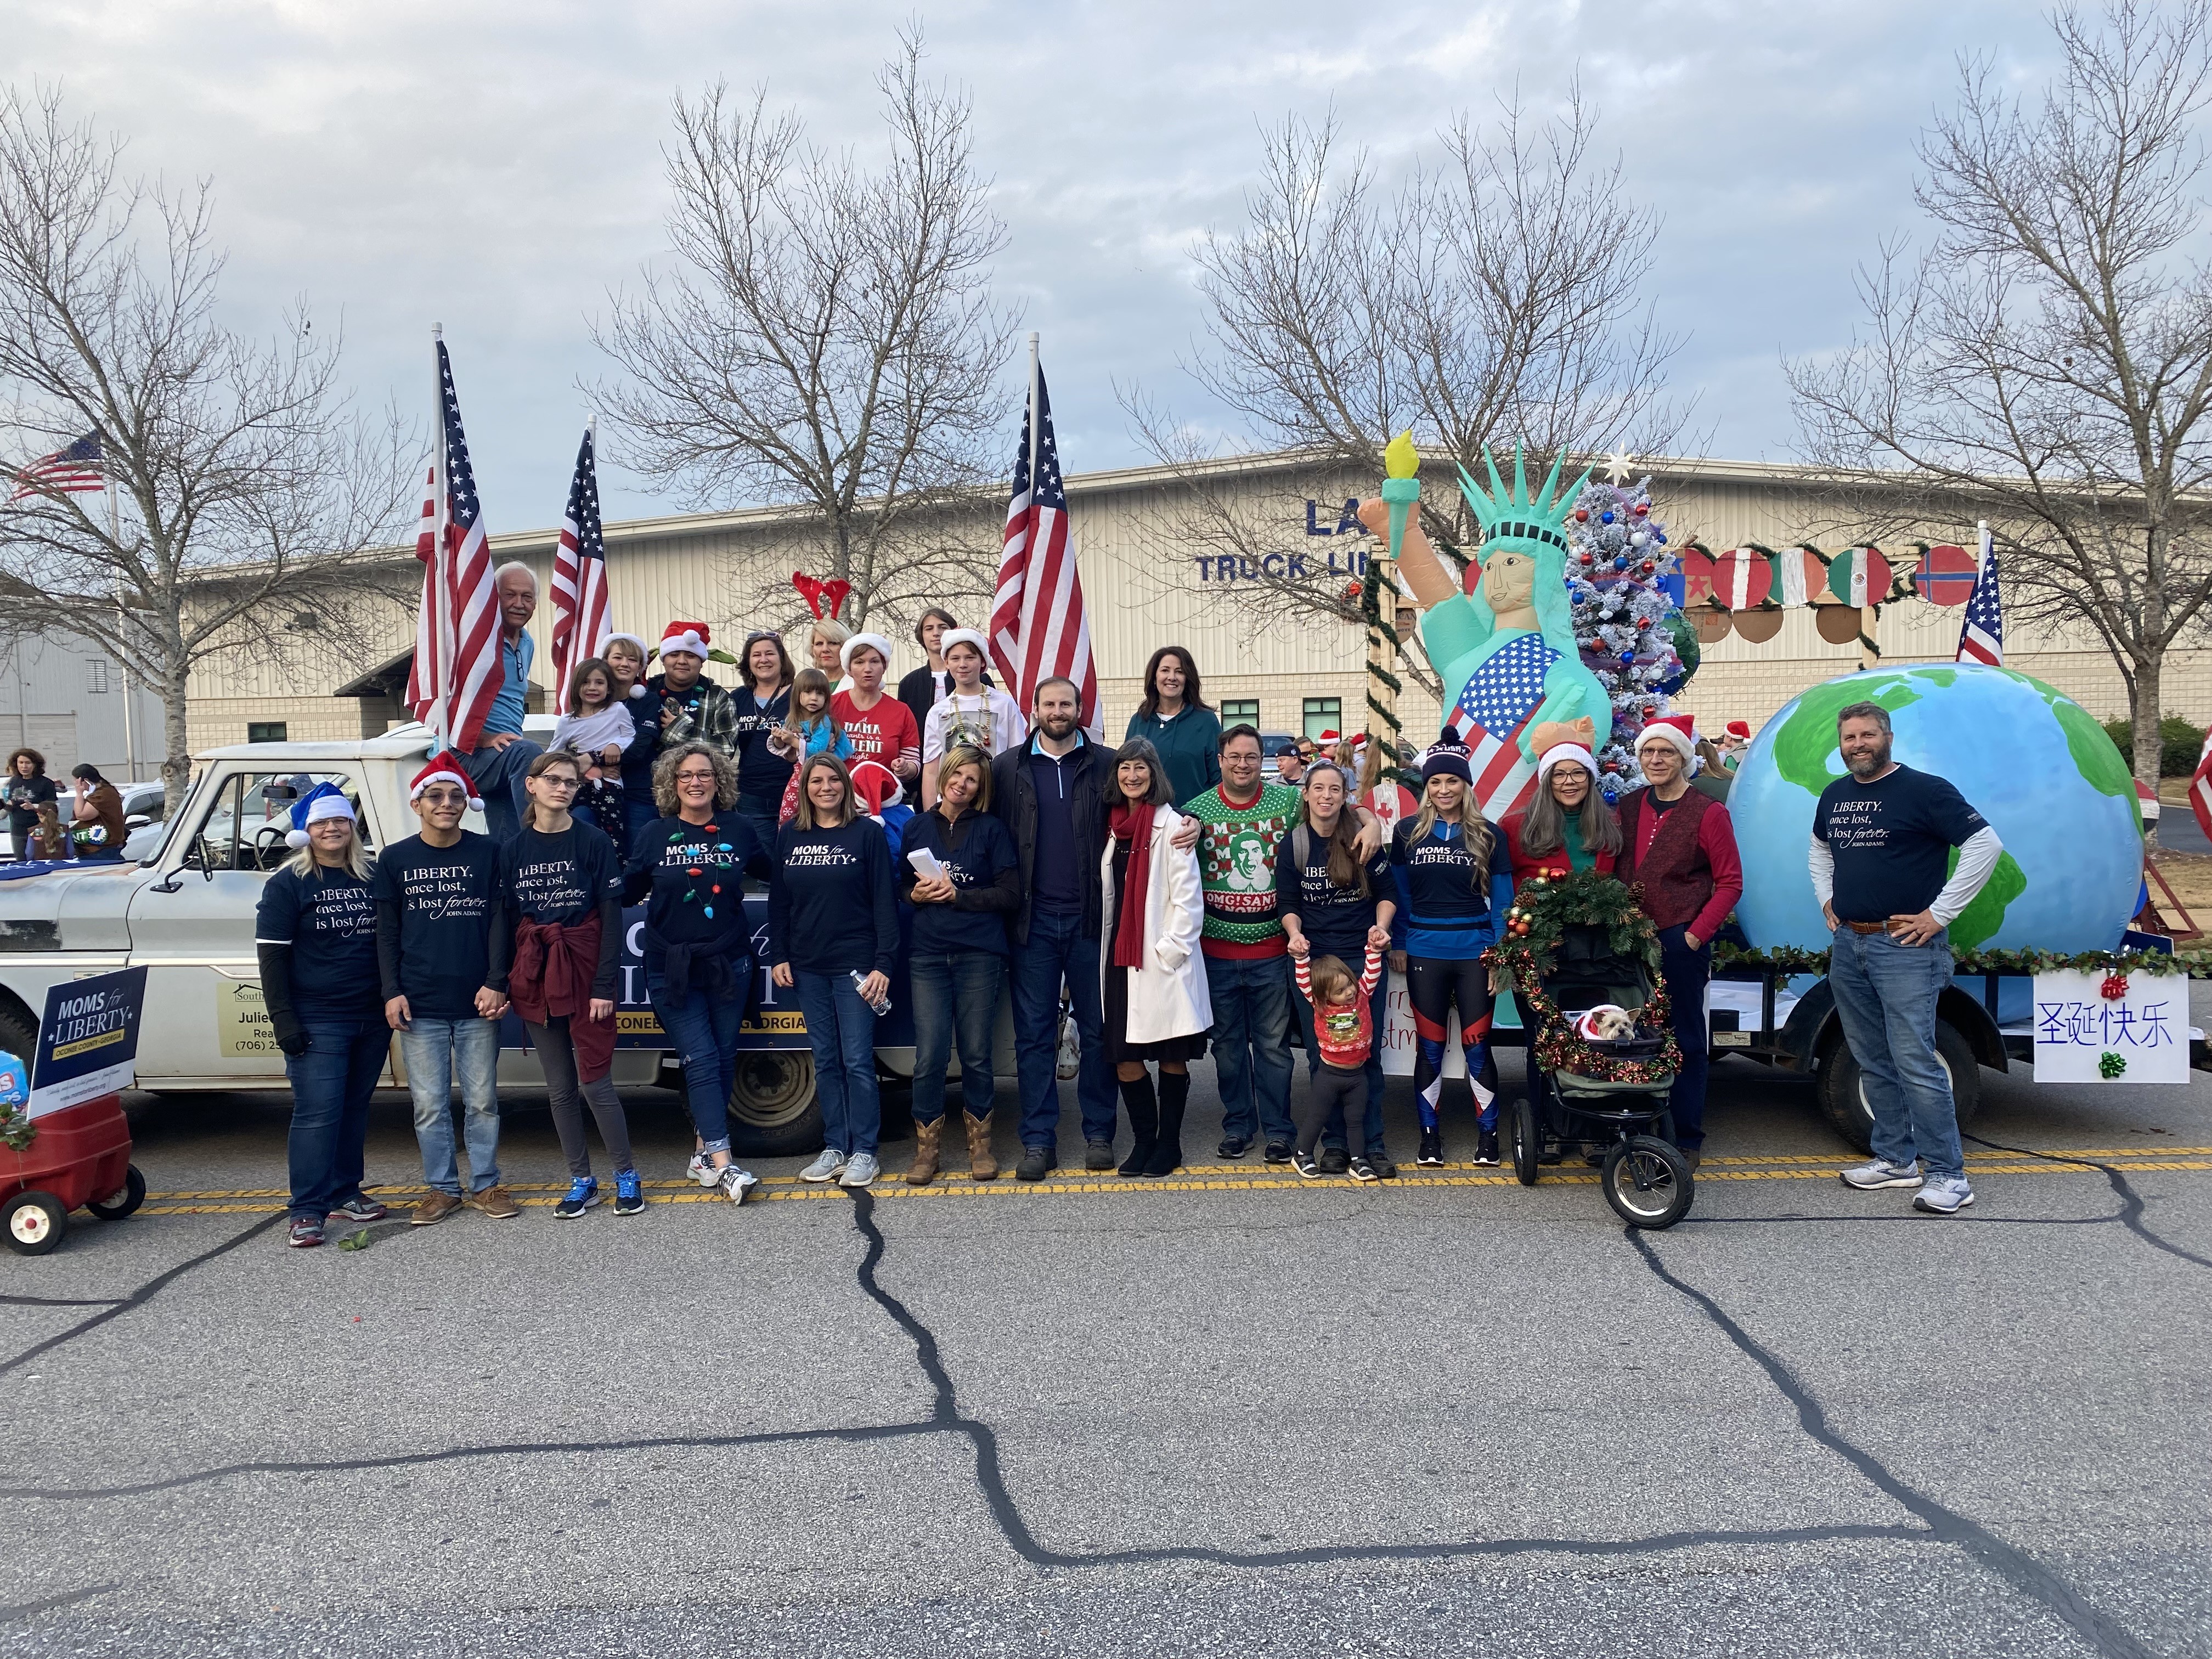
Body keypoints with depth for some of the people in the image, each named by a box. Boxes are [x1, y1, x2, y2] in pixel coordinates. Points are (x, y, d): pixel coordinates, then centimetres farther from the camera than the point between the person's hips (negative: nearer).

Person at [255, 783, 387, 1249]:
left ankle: (344, 1192, 24)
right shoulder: (288, 884, -3)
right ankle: (307, 1210, -1)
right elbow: (271, 954, -6)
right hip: (317, 1022, -5)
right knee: (317, 1113, -7)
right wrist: (282, 1017, -12)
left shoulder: (371, 878, 10)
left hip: (371, 1019, 5)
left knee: (355, 1108, 12)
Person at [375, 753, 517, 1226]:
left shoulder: (488, 853, 2)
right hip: (419, 1007, 1)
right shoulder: (395, 859, 5)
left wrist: (496, 984, -6)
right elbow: (387, 934, 7)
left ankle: (486, 1185, 19)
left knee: (482, 1100, 7)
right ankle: (442, 1188, 20)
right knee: (430, 1105, 7)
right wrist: (392, 992, -1)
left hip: (476, 1004, -1)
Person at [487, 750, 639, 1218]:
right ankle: (581, 1181, 20)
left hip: (585, 973, -3)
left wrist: (605, 985, -12)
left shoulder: (594, 843, -4)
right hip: (535, 978, 4)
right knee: (560, 1088, 9)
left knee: (594, 1082, -5)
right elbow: (503, 919, 5)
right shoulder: (513, 850, 6)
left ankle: (627, 1176, 11)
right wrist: (497, 982, -3)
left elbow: (611, 917, -6)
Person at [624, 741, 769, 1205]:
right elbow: (628, 892, 8)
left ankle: (704, 1149, 21)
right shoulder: (654, 836, 2)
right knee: (701, 1060, -9)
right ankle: (722, 1164, -10)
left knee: (724, 1058, 7)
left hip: (729, 963, 2)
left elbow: (770, 871, 16)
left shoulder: (738, 830, 3)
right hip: (673, 968, -2)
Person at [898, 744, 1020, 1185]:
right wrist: (917, 894, -6)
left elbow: (1011, 895, -4)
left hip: (979, 954, -1)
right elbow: (902, 887, 16)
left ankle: (979, 1143, 19)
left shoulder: (992, 830, 2)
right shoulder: (916, 827, 10)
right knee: (929, 1056, -3)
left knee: (976, 1054, 4)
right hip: (928, 955, 2)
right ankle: (926, 1147, 11)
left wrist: (956, 894, -11)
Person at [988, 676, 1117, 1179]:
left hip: (1090, 919, 0)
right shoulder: (1007, 768, 8)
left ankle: (1098, 1134, 16)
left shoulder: (1106, 765, 6)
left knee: (1097, 1030, 6)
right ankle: (1038, 1141, 10)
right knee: (1034, 1034, 4)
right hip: (1034, 921, 1)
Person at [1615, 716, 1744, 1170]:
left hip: (1681, 942, -5)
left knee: (1685, 1040, 3)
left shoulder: (1708, 813, -5)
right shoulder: (1628, 807, 10)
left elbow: (1730, 883, -6)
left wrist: (1696, 934, -12)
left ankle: (1688, 1140, 12)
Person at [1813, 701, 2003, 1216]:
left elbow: (1986, 844, -14)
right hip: (1847, 946, 8)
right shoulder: (1834, 796, 13)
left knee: (1915, 1063, -11)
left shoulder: (1925, 790, -8)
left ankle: (1947, 1174, -4)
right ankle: (1896, 1159, 24)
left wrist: (1939, 914, -14)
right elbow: (1819, 850, 32)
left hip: (1904, 947, -7)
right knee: (1873, 1063, 13)